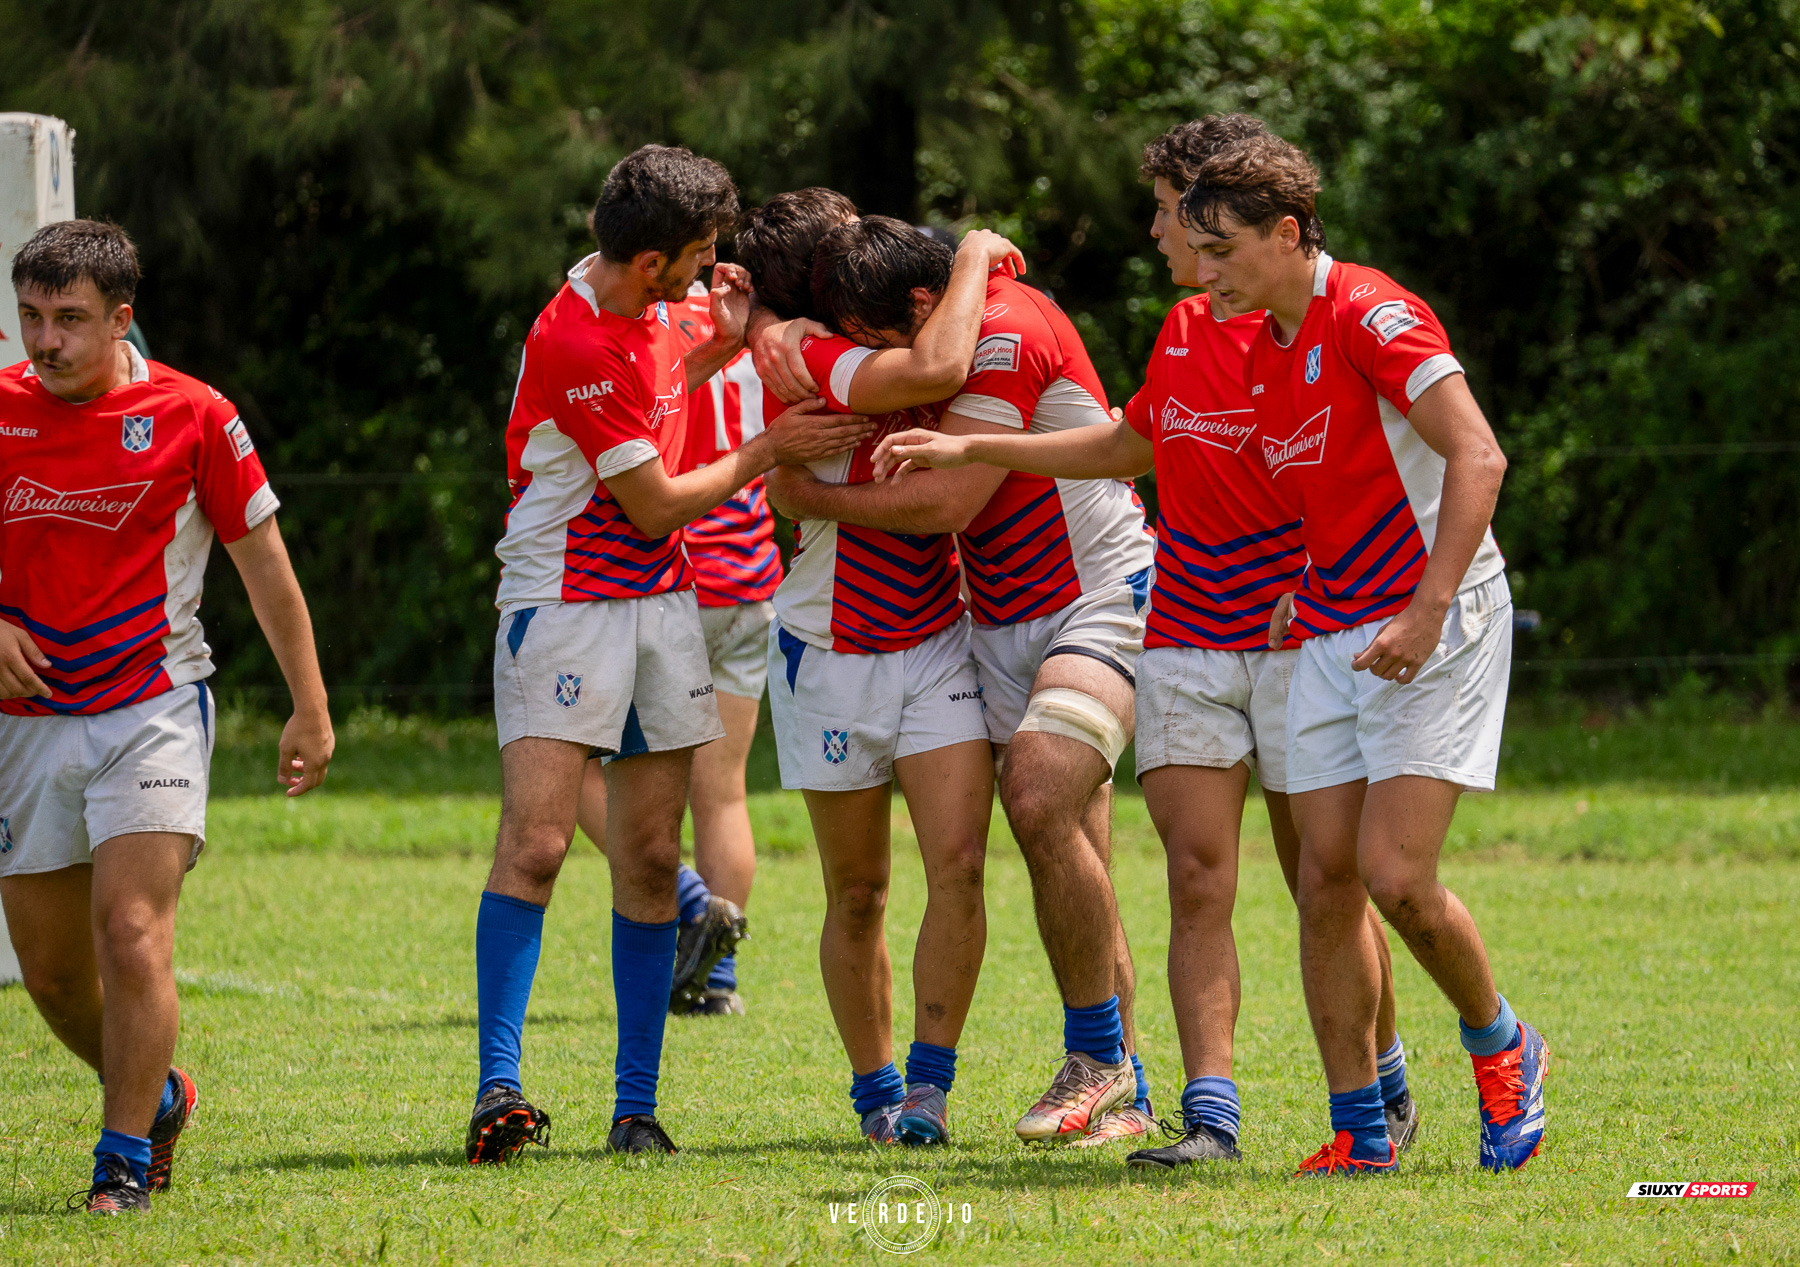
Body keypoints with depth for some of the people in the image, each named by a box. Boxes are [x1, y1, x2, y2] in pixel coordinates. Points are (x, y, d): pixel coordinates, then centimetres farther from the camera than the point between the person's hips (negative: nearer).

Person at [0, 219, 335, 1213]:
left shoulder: (191, 415, -7)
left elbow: (263, 561, 2)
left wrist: (311, 709, 3)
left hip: (152, 708, -4)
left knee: (132, 931, -18)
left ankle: (126, 1161, -9)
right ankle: (157, 1098, 34)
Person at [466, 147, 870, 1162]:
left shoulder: (645, 308, 5)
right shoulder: (572, 345, -21)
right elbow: (656, 505, -14)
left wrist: (721, 347, 11)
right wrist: (767, 453, -4)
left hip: (662, 602, 8)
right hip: (565, 608, -8)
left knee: (650, 860, 3)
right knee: (535, 843, -18)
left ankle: (637, 1107, 5)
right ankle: (500, 1086, -20)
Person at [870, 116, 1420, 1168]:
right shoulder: (1181, 330, 13)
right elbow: (1126, 447, 28)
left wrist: (1315, 590, -24)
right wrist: (966, 448, 26)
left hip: (1296, 642, -6)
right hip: (1186, 640, 6)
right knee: (1199, 882, -6)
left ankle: (1384, 1088, 22)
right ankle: (1211, 1113, -11)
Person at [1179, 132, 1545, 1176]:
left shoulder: (1372, 316, -14)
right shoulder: (1260, 353, 12)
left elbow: (1478, 459, -22)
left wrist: (1426, 612, -27)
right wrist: (1301, 591, 15)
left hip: (1434, 628, -8)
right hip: (1330, 637, 8)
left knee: (1396, 876, -14)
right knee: (1327, 881, 1)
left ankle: (1503, 1048, 12)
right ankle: (1360, 1131, 6)